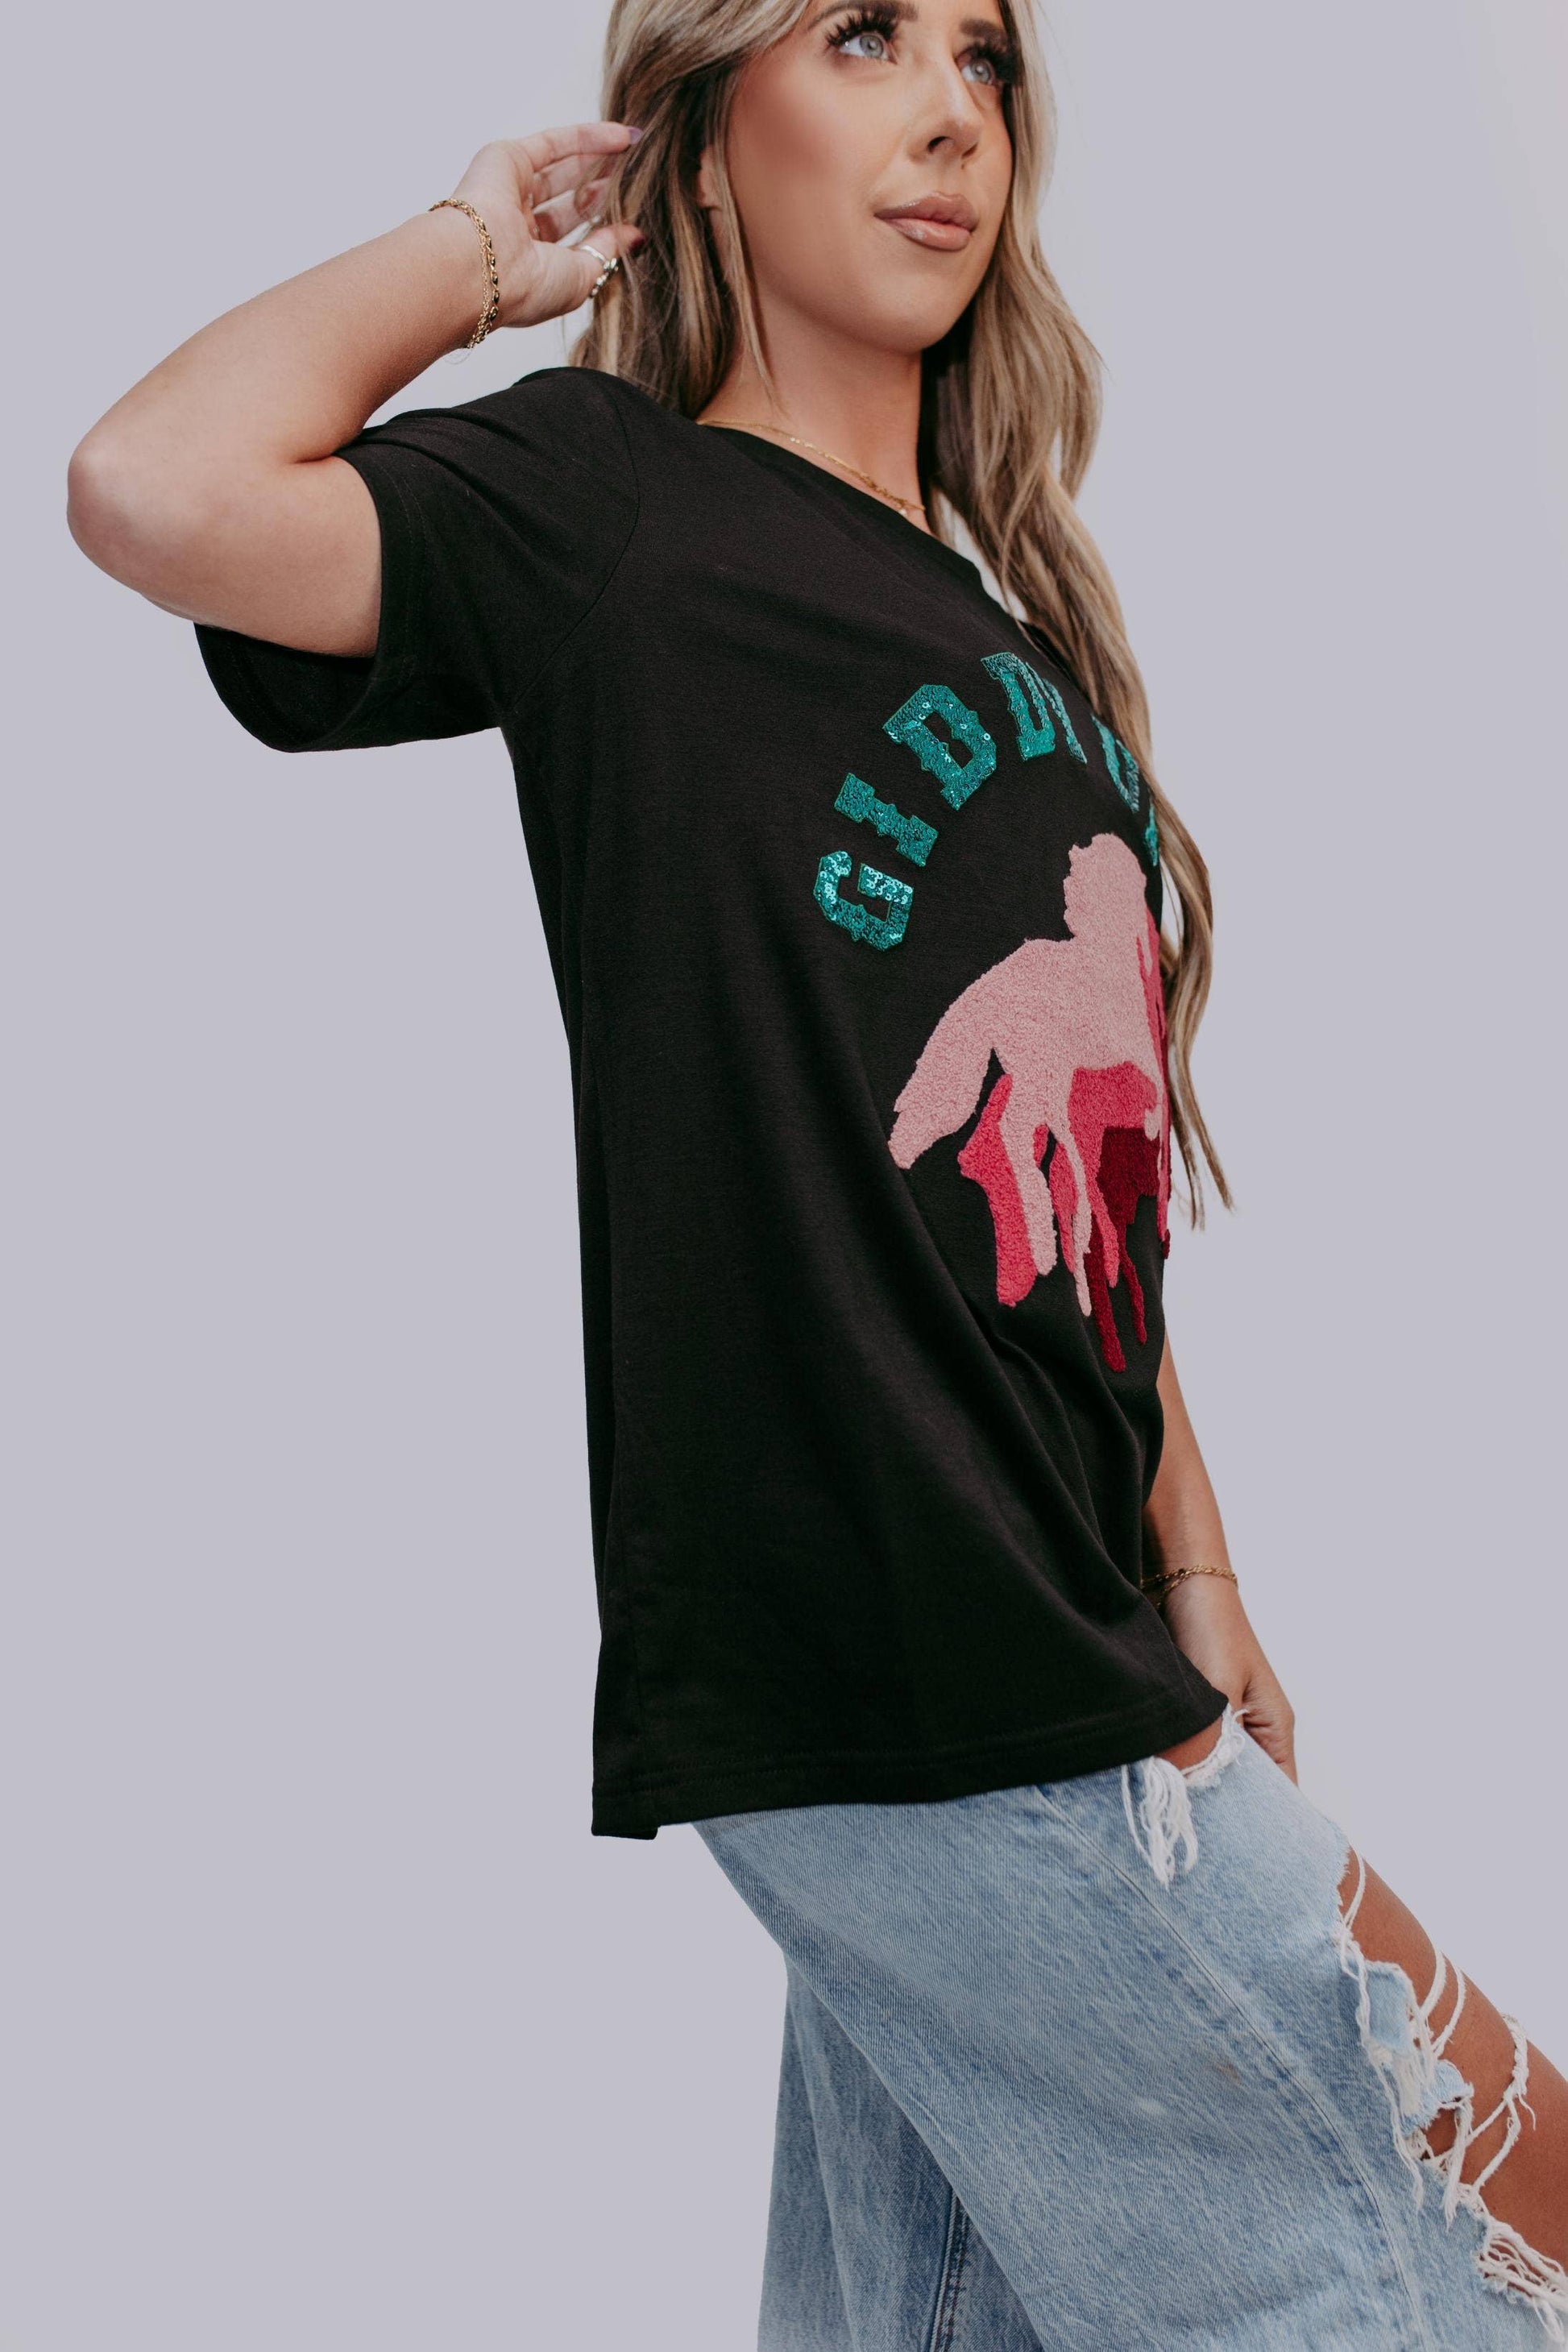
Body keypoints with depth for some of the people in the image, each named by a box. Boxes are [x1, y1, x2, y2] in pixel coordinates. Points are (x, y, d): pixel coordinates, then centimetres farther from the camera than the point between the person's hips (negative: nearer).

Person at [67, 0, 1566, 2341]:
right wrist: (483, 245, -7)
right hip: (887, 1681, -7)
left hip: (1055, 1668, 7)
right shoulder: (606, 507, -5)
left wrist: (1199, 1599, 14)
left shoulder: (1009, 622, 16)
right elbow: (157, 491, -25)